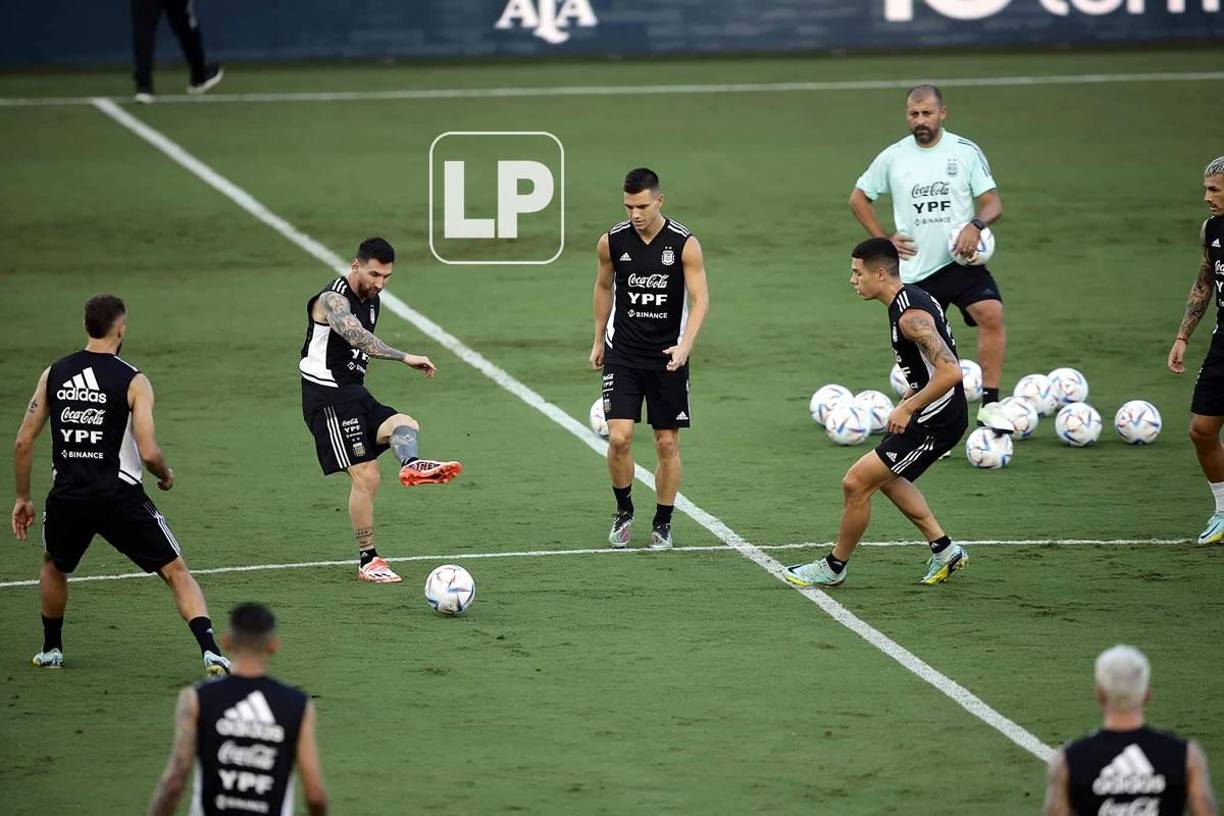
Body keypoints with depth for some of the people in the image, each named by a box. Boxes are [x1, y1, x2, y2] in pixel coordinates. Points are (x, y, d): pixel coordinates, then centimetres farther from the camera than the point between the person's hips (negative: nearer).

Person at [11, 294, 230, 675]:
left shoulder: (54, 374, 7)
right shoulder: (133, 382, -5)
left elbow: (23, 443, 7)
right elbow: (148, 452, -12)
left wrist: (22, 497, 18)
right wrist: (166, 474, 10)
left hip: (67, 496, 3)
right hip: (120, 496, -3)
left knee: (54, 566, 33)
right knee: (177, 572, 4)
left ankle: (51, 649, 39)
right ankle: (210, 650, -13)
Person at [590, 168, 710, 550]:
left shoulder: (684, 243, -11)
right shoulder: (611, 241, -4)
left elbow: (700, 299, -11)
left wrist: (685, 344, -26)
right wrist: (598, 340, 16)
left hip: (668, 356, -1)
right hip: (623, 352, 1)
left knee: (667, 443, 3)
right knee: (619, 437, -10)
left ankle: (663, 523, 18)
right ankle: (623, 511, 13)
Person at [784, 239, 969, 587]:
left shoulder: (911, 316, -23)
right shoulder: (909, 299, 8)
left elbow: (950, 372, -31)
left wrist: (907, 408, -23)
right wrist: (907, 401, 13)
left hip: (936, 421, -11)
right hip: (930, 414, 11)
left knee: (856, 482, -7)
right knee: (885, 477, 27)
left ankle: (834, 568, 9)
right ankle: (944, 551, 30)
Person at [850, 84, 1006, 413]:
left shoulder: (966, 151, 0)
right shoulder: (893, 157, 4)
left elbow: (993, 203, 0)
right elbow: (858, 199, 16)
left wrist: (976, 224, -21)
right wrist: (884, 239, 5)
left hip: (961, 261, -2)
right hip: (915, 269, 2)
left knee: (991, 314, -25)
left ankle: (990, 405, -25)